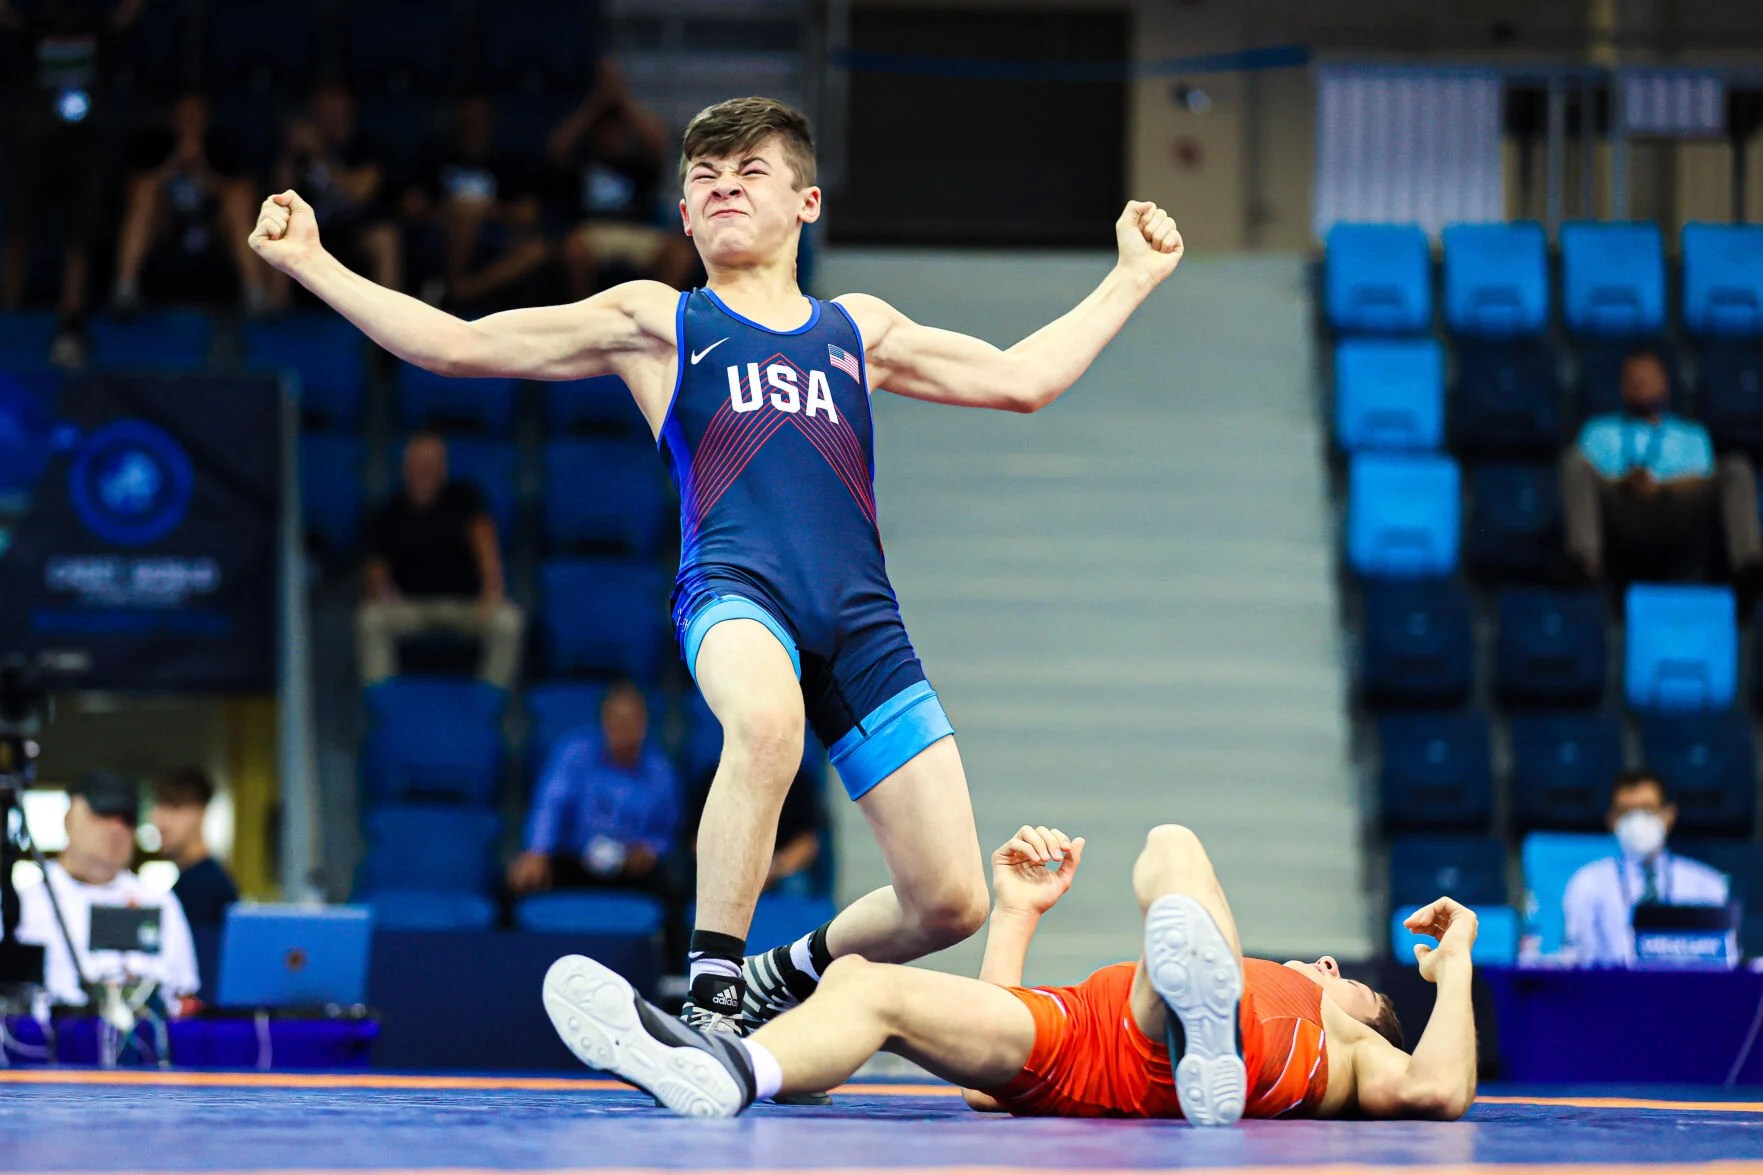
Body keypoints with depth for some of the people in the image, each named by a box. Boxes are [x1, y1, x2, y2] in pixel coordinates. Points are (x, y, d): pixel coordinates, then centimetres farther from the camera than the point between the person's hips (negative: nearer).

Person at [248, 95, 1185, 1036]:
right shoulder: (655, 321, 21)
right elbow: (457, 345, 19)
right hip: (734, 587, -4)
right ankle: (710, 997, -32)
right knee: (766, 719, -42)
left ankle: (793, 973, 23)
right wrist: (310, 264, 15)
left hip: (860, 614, 4)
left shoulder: (859, 329, 29)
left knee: (950, 902, -8)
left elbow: (1024, 378, 36)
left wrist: (1132, 278, 38)